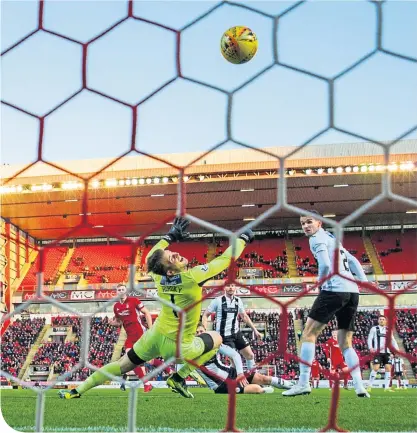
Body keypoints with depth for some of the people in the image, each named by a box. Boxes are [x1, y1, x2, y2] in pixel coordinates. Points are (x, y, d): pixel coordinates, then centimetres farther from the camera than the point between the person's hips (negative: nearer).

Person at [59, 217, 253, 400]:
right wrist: (243, 238, -3)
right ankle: (179, 378, 10)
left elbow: (149, 258, 15)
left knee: (122, 365, 20)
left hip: (154, 337, 5)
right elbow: (226, 259, -18)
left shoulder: (160, 277, -9)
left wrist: (170, 236, 18)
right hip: (177, 347, -5)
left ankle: (77, 391, 17)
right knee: (216, 339, 18)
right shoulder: (193, 277, -26)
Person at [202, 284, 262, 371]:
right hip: (225, 335, -5)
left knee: (250, 355, 7)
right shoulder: (218, 301, -11)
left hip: (237, 333, 6)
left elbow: (245, 317, 16)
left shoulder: (238, 301, 3)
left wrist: (255, 330, 15)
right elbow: (205, 315, -4)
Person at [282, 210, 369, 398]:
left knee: (308, 334, -3)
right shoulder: (331, 238, 27)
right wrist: (365, 282, 20)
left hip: (334, 290, -8)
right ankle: (359, 387, -1)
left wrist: (321, 283, 3)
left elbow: (325, 265, -15)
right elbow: (353, 261, 27)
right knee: (346, 343, 12)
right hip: (352, 292, 9)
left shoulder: (317, 239, 0)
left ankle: (303, 384, -9)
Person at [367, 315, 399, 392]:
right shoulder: (374, 329, 5)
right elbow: (370, 339, -1)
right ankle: (370, 386, -3)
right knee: (375, 368, -11)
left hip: (387, 352, 4)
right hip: (377, 352, -4)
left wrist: (397, 349, 2)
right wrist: (371, 348, -16)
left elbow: (393, 340, 15)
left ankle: (387, 387, 4)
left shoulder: (388, 330, 15)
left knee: (388, 368, -2)